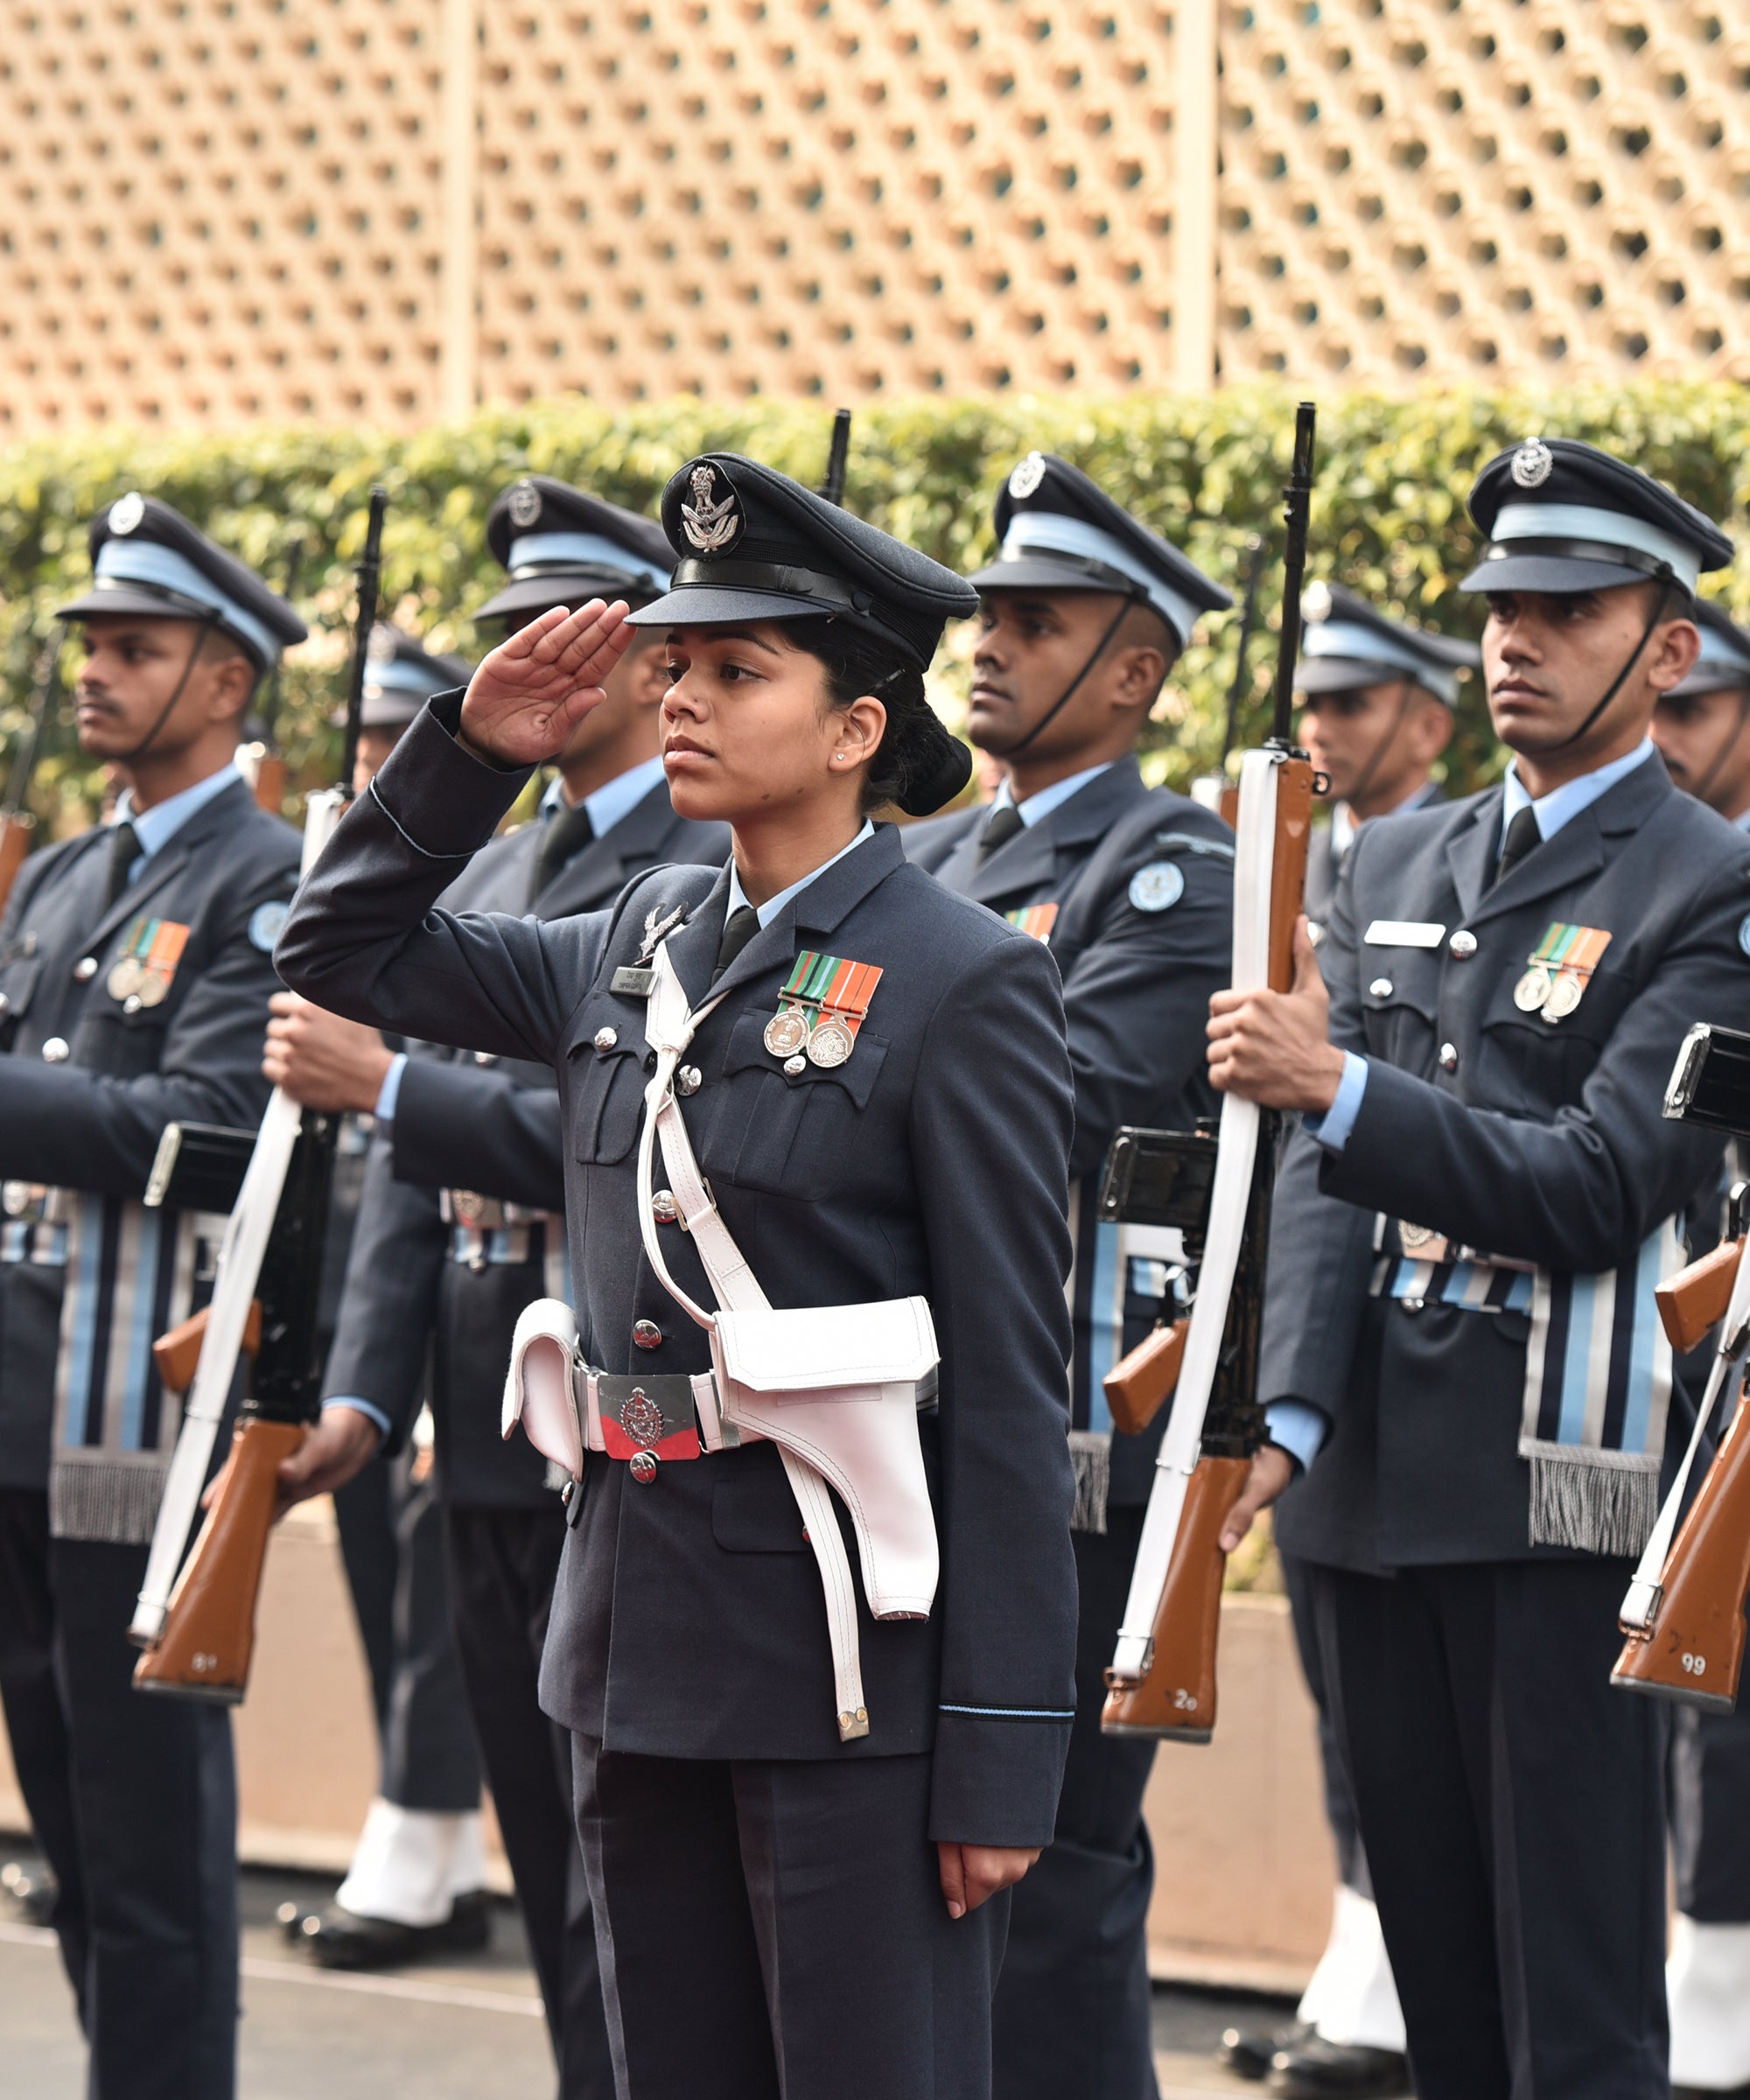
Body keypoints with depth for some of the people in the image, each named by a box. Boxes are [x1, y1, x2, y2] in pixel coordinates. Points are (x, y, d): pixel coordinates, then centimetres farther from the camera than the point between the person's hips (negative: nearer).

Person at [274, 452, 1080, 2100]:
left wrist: (1002, 1753, -14)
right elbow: (346, 950, 23)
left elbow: (1010, 1389, -11)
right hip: (643, 1642, 7)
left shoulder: (962, 985, -10)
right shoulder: (642, 946, 10)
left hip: (850, 1655, -7)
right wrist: (473, 748, 7)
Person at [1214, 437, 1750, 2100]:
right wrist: (1289, 1407, -6)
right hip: (1376, 1469, 6)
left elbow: (1600, 1186, -16)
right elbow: (1322, 1175, 9)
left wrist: (1335, 1082, -26)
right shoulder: (1396, 863, 15)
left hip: (1562, 1478, -6)